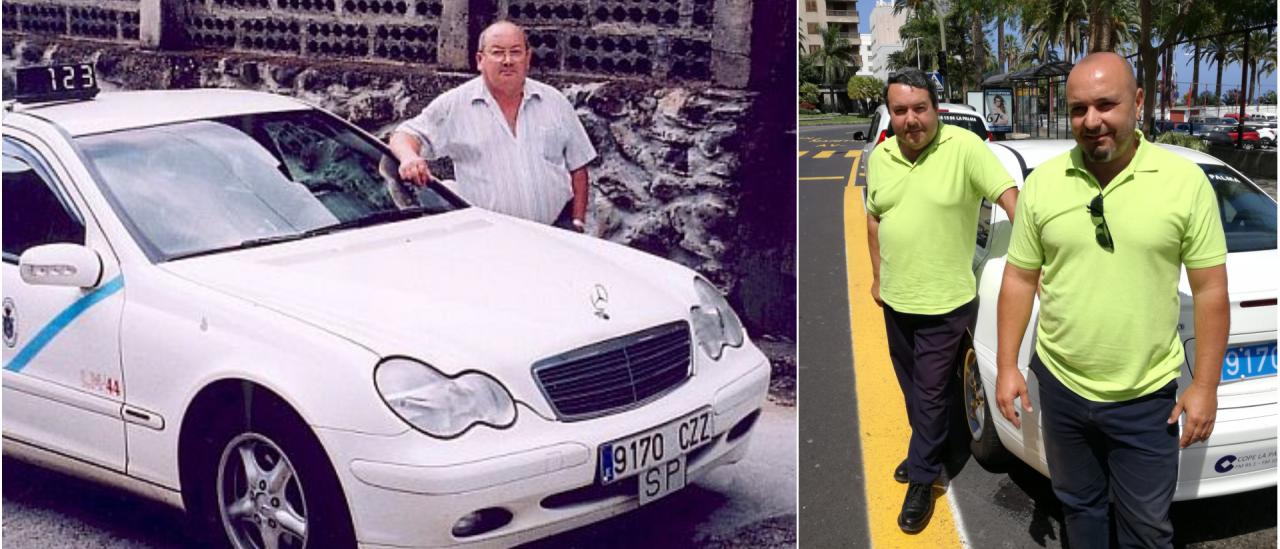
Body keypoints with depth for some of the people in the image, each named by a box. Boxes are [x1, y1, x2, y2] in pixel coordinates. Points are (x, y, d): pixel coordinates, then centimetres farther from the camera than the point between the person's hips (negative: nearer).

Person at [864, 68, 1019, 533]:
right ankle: (927, 448, 43)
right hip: (896, 298, 6)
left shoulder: (964, 147, -17)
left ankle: (922, 480, 19)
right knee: (911, 386, 21)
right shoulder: (880, 156, 1)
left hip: (944, 303, -5)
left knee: (930, 393, 4)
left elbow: (1009, 196, -18)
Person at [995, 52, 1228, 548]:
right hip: (1059, 387, 3)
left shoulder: (1186, 182, -9)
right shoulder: (1042, 183, -3)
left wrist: (1206, 386, -6)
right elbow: (1019, 279, 4)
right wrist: (1006, 366, 2)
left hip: (1146, 397, -2)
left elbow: (1210, 289, -5)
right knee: (1078, 507, 21)